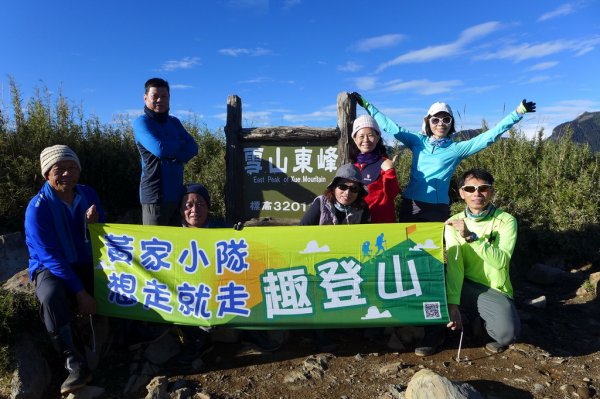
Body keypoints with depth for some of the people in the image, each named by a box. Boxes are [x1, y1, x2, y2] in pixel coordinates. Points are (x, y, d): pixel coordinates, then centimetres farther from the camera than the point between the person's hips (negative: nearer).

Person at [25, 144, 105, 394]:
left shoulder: (88, 194, -2)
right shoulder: (38, 207, -16)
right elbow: (51, 257, -20)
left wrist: (94, 223, -22)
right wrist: (80, 292, -26)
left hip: (87, 263, 4)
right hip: (50, 268, -4)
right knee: (51, 296, -36)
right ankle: (75, 363, -27)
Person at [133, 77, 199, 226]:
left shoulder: (174, 122, 15)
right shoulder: (142, 122, -4)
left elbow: (193, 148, 4)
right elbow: (160, 149, -19)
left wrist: (176, 157, -14)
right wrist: (180, 144, 0)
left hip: (178, 193, 6)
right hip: (155, 194, -6)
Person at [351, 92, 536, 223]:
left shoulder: (456, 148, 4)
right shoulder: (418, 142, 7)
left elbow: (489, 136, 1)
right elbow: (390, 126, 8)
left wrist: (518, 113, -4)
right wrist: (365, 104, 8)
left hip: (438, 209, -1)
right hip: (410, 205, 1)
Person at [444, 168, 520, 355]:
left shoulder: (506, 221, -10)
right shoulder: (454, 223, -3)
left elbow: (501, 261, -24)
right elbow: (453, 266, -13)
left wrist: (470, 236, -34)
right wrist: (452, 304, -24)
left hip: (494, 292, -2)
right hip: (464, 287, 2)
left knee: (507, 332, -32)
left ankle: (486, 322, 8)